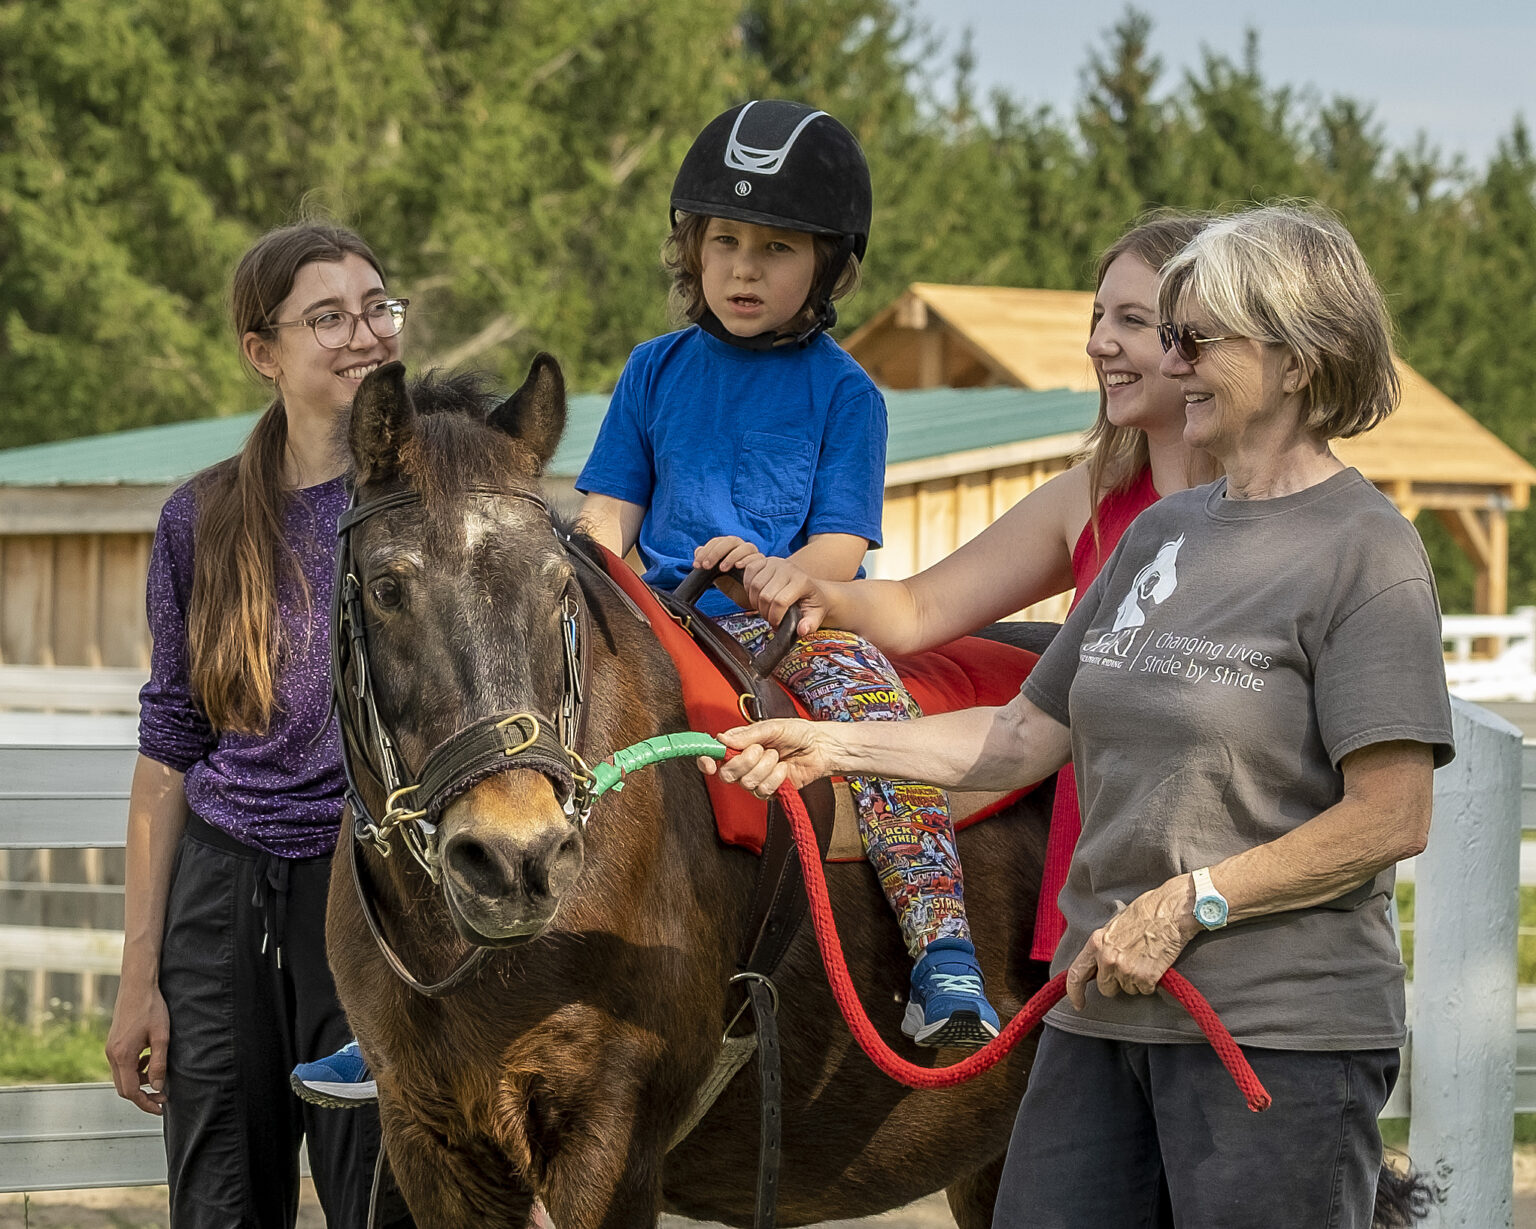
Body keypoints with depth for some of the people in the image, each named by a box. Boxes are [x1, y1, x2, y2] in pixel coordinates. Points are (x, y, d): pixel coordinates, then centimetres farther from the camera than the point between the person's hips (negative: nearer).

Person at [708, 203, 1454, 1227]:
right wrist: (834, 747, 8)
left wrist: (1187, 904, -16)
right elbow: (1030, 736, 17)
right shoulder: (1161, 532, 14)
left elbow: (1391, 818, -16)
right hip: (1106, 1006, 7)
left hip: (1279, 1029, -7)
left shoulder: (1365, 549, -10)